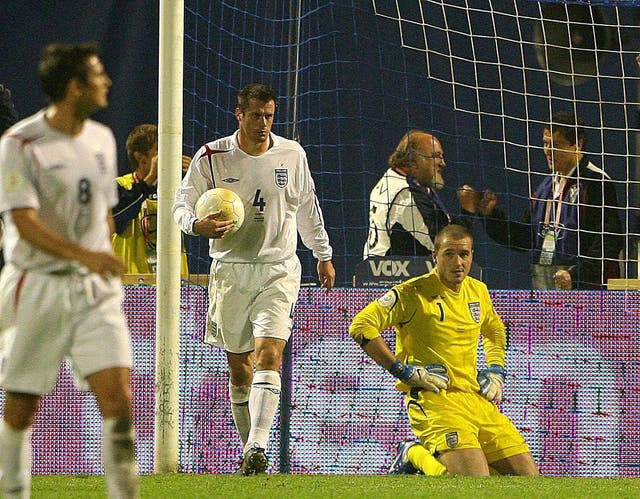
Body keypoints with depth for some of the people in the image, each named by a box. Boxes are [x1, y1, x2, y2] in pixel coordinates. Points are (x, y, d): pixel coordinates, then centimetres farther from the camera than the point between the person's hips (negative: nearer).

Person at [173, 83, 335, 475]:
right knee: (239, 364, 5)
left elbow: (307, 208, 18)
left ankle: (257, 447, -26)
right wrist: (197, 225, -24)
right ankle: (249, 446, 20)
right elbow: (183, 202, -1)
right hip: (230, 267, 1)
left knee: (269, 352, -18)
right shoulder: (211, 156, -2)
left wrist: (324, 256, 25)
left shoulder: (292, 155, 4)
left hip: (279, 269, -1)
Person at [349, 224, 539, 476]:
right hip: (433, 399, -8)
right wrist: (404, 371, -16)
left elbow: (495, 330, 37)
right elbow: (361, 326, -15)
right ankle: (415, 456, 2)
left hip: (475, 397, 8)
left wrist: (495, 370, 20)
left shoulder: (478, 291, 15)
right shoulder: (414, 293, -7)